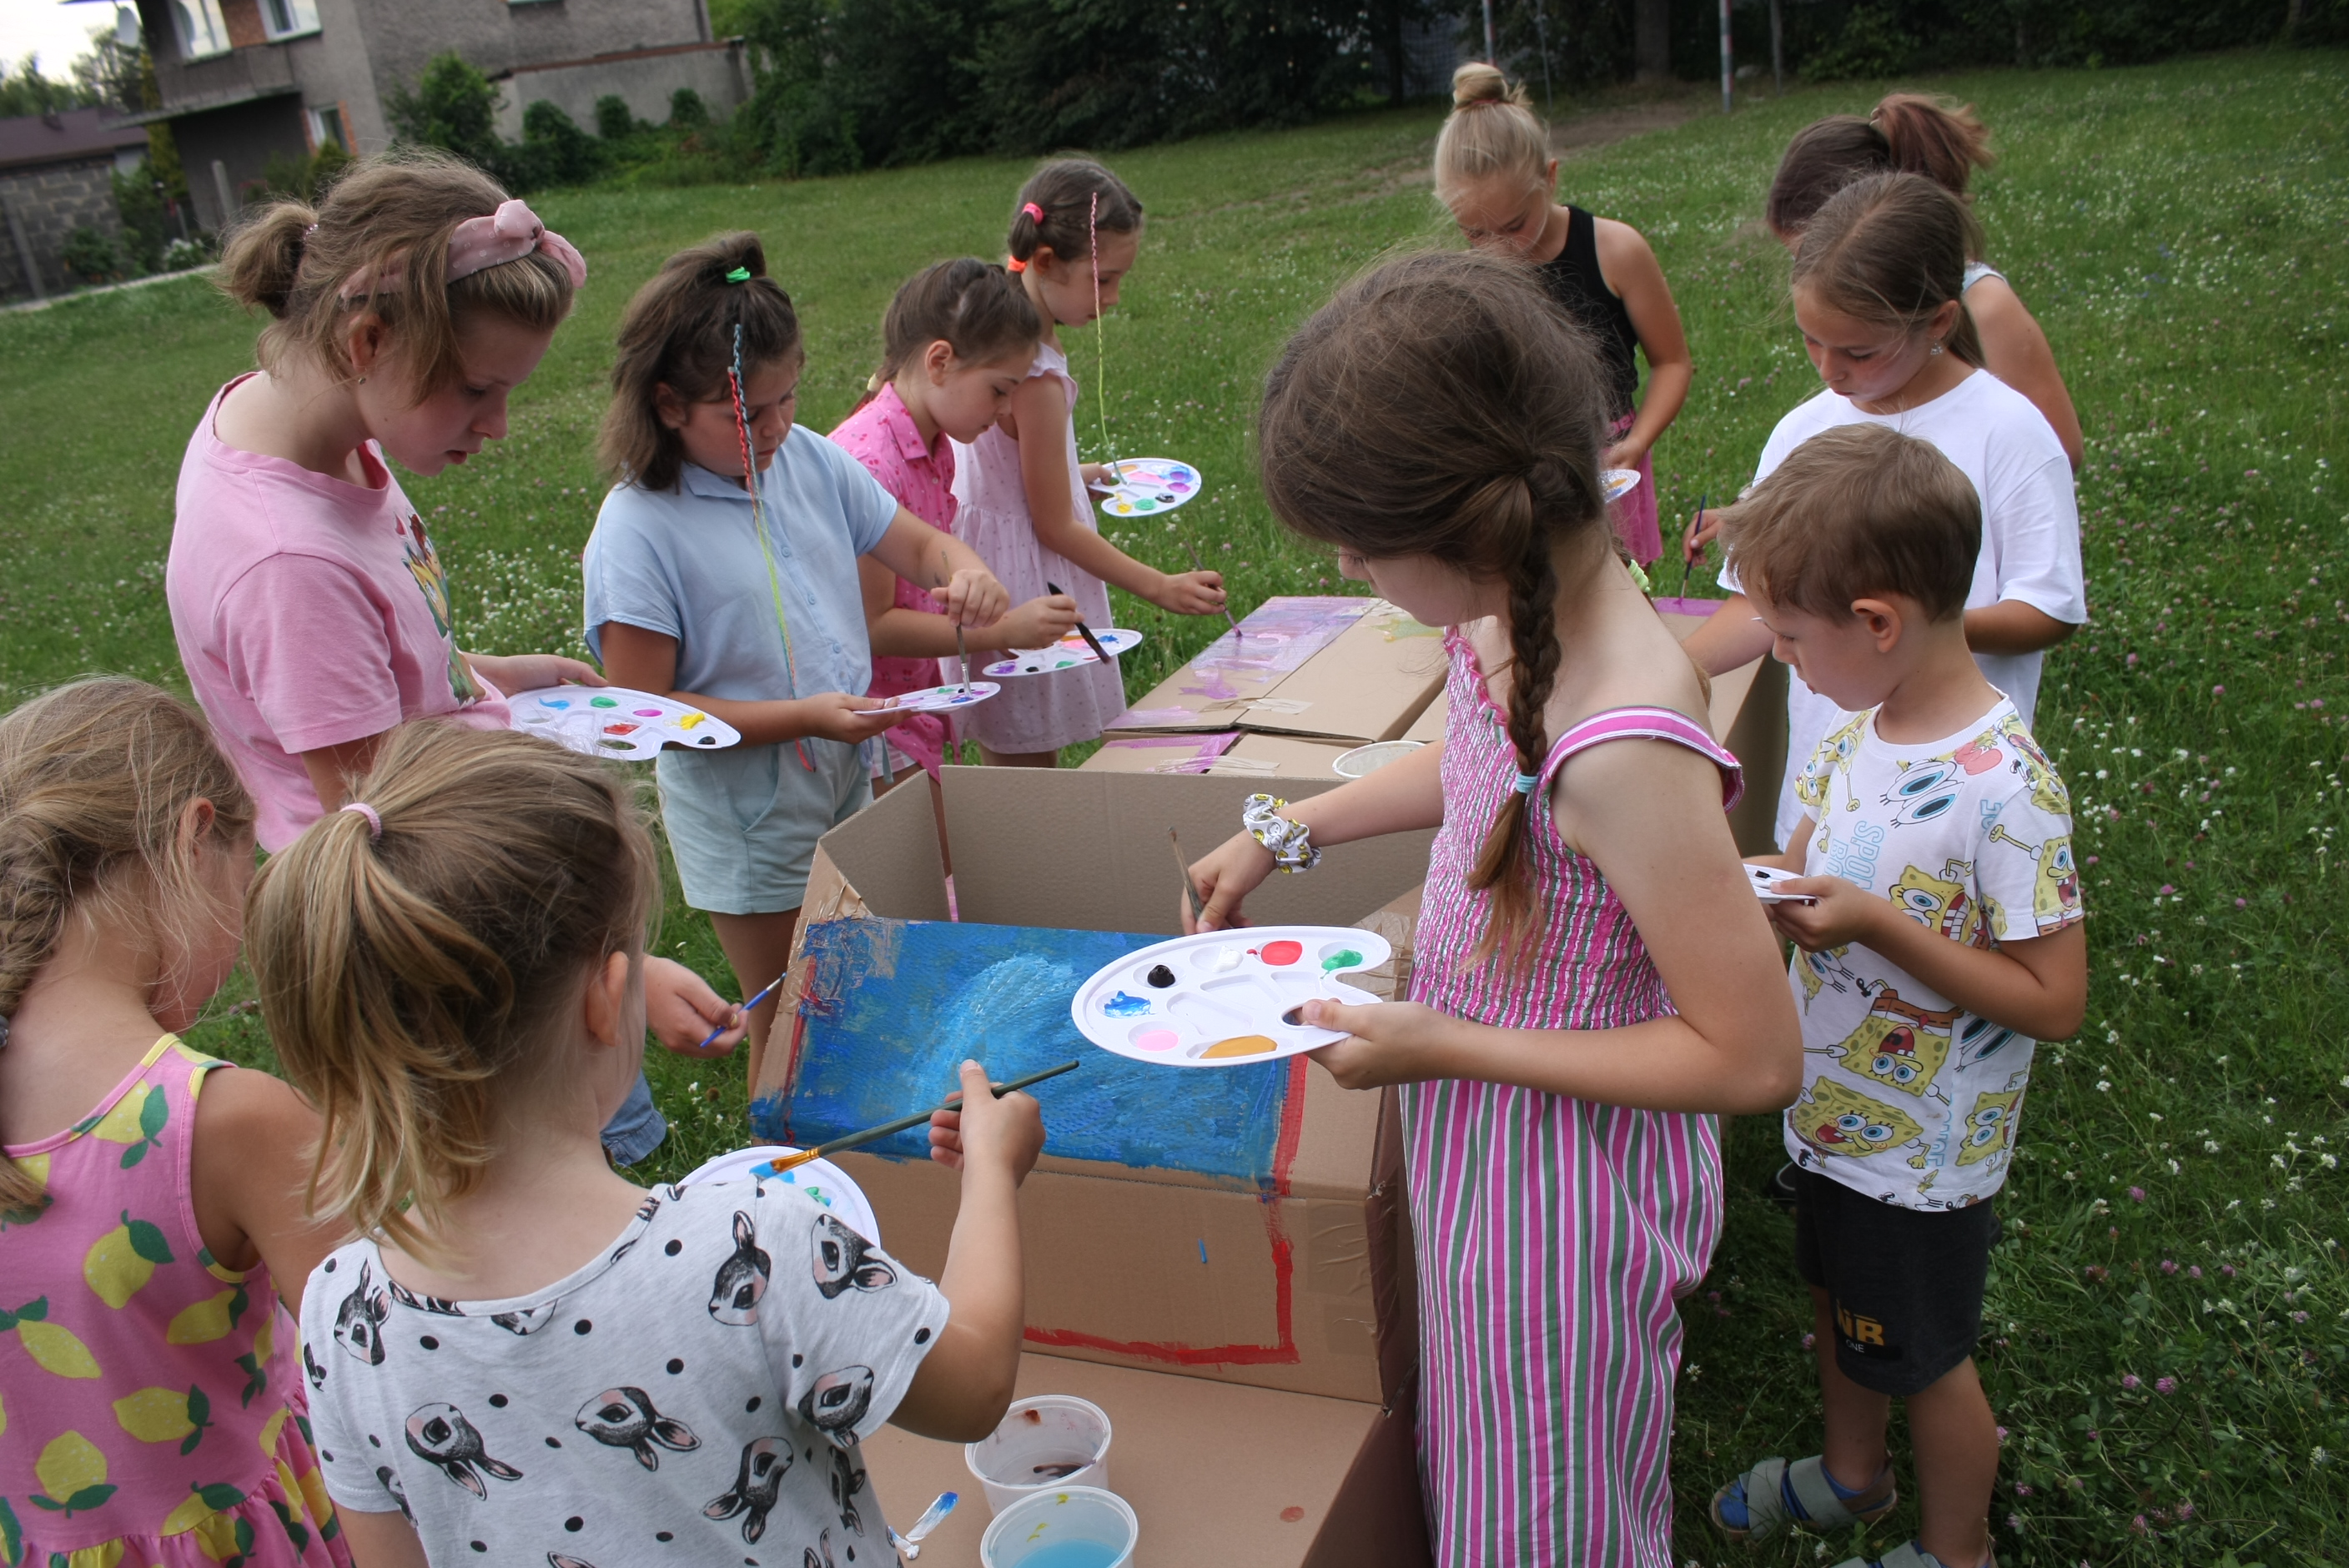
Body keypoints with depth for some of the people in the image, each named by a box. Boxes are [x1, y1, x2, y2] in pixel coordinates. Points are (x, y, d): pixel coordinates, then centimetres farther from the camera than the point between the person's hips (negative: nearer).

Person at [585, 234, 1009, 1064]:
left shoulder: (810, 460, -2)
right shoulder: (637, 530, -19)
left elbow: (917, 542, 8)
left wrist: (965, 570, -16)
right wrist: (804, 716, -25)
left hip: (850, 780, 6)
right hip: (746, 816, -6)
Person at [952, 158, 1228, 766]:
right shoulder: (1035, 375, -25)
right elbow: (1056, 526, -18)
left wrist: (1069, 474, 19)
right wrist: (1160, 587, -12)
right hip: (1021, 579, -10)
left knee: (1007, 770, 17)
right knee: (1030, 778, 1)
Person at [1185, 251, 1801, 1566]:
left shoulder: (1622, 752, -37)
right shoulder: (1515, 610, -12)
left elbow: (1755, 1059, -27)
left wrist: (1445, 1046, -24)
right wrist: (1290, 831, 12)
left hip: (1563, 1176, -7)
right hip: (1485, 1119, 7)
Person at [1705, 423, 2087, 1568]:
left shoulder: (2002, 789, -31)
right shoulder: (1860, 725, -7)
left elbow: (2054, 1000, -25)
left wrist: (1879, 925, -32)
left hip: (1922, 1151, -7)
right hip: (1836, 1104, 7)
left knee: (1924, 1356, 17)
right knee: (1843, 1304, 28)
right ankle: (1852, 1473, 55)